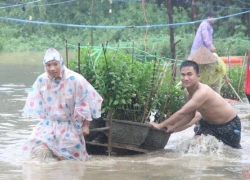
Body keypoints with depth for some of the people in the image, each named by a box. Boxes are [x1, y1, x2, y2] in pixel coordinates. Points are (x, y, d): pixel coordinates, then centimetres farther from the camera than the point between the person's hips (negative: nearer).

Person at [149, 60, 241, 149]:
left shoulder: (203, 92, -38)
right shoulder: (187, 92, -10)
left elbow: (182, 113, -39)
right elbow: (190, 115, 2)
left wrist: (161, 125, -34)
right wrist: (173, 127, -11)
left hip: (229, 124, -7)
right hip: (209, 123, 7)